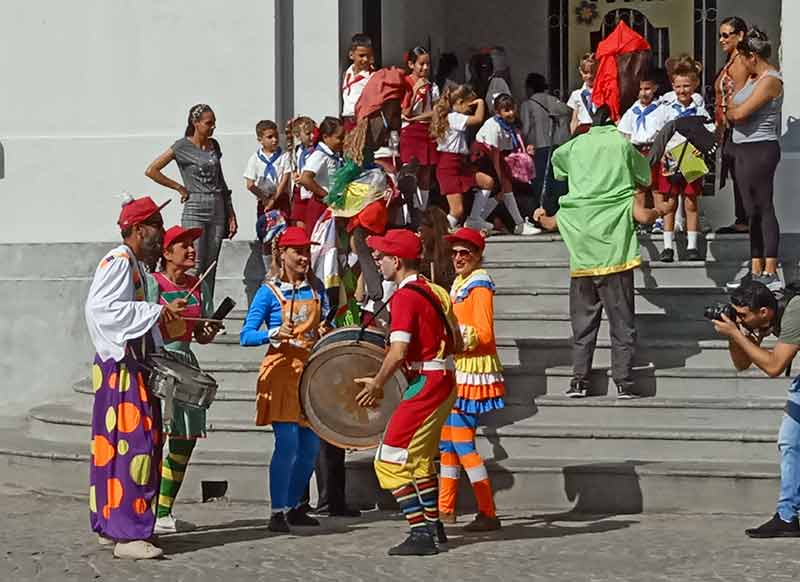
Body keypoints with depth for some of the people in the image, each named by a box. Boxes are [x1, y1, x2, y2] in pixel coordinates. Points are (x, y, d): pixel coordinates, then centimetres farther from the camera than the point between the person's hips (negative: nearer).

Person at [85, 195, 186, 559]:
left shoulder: (136, 266, 18)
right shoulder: (118, 262, -12)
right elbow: (103, 307, -25)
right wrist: (157, 311, -24)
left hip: (136, 367, 10)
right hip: (120, 369, -10)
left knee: (117, 447, 13)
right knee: (131, 447, -12)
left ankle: (109, 526, 20)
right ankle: (127, 534, -12)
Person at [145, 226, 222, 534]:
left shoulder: (195, 285, 14)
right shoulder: (153, 282, -5)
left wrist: (211, 330, -2)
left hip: (185, 363, 8)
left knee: (185, 440, 7)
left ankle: (164, 512, 16)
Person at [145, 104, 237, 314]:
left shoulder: (214, 145, 13)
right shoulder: (182, 146, -4)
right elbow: (151, 171, -7)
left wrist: (231, 215, 17)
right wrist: (180, 188, -4)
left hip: (217, 209, 5)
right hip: (195, 210, -5)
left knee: (211, 267, 6)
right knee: (196, 266, -11)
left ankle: (209, 314, 10)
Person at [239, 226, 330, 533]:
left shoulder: (316, 288, 11)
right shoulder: (269, 291, -3)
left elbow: (327, 323, 21)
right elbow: (246, 335, -7)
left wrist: (327, 331, -2)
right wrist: (275, 334, -24)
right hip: (283, 370, -6)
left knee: (311, 445, 7)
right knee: (287, 442, -14)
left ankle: (294, 506, 21)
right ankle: (277, 511, -7)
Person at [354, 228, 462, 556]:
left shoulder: (404, 297, -15)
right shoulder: (435, 291, 12)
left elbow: (398, 352, -23)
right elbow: (457, 344, 16)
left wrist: (377, 384, -10)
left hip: (426, 384, -10)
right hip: (445, 380, 10)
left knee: (390, 460, -6)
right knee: (419, 458, 25)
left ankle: (421, 534, -10)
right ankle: (433, 526, 35)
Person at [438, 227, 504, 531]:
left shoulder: (480, 285, -12)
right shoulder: (460, 283, 16)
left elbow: (483, 334, -20)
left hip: (472, 371, -10)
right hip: (458, 371, 10)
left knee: (462, 441, -11)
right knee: (447, 438, 13)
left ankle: (488, 514, -8)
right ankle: (445, 508, 22)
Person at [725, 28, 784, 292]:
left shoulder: (770, 80, -15)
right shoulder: (753, 78, 15)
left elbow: (739, 113, -20)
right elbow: (733, 111, 17)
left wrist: (730, 107, -2)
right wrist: (732, 108, -1)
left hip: (760, 149, -10)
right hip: (744, 149, 10)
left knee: (764, 209, -7)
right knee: (753, 211, 11)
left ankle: (771, 273, -6)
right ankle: (756, 271, 16)